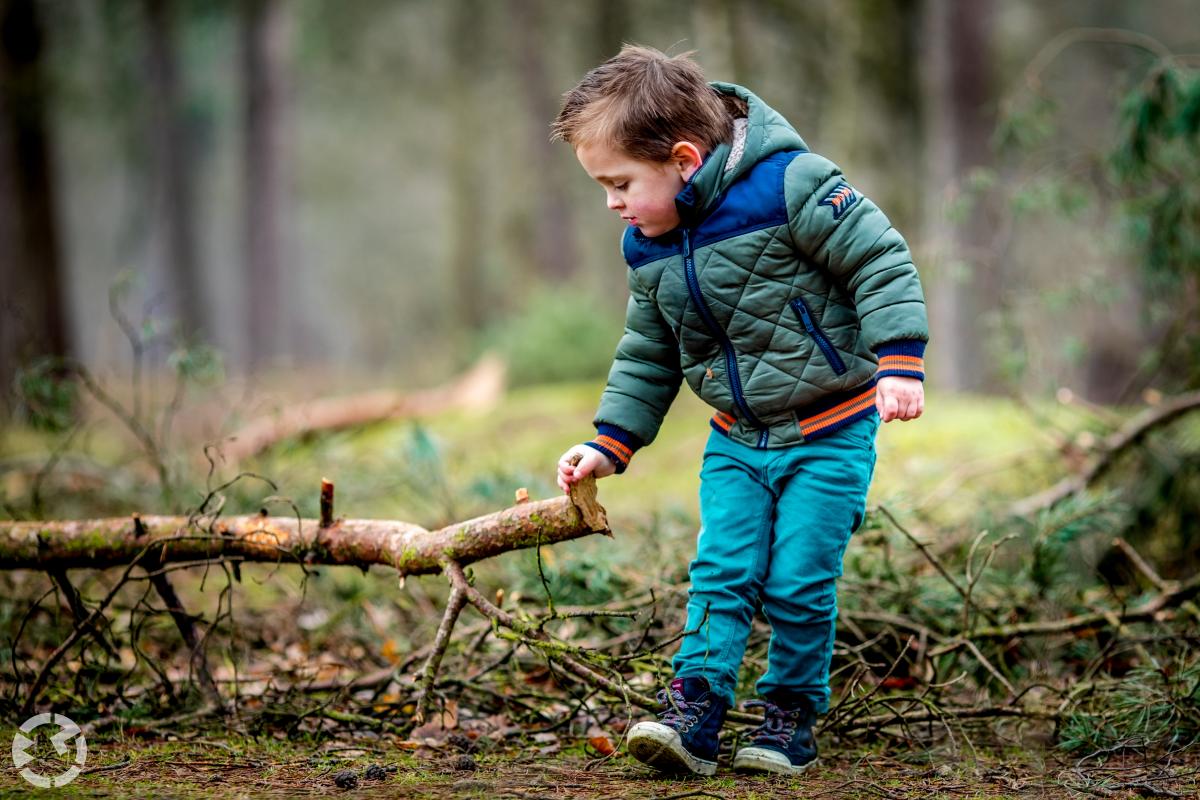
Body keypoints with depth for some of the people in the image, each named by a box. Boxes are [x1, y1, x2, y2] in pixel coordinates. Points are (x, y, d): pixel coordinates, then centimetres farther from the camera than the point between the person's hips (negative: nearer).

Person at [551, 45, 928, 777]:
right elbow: (647, 354, 15)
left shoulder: (789, 184, -20)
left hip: (829, 434, -5)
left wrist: (899, 362, -25)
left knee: (799, 581, -3)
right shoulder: (649, 248, 2)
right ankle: (695, 710, -4)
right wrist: (610, 444, 10)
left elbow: (881, 262, -17)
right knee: (721, 572, -4)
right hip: (736, 441, 6)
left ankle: (792, 716, 12)